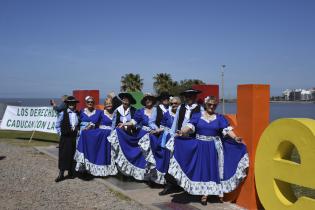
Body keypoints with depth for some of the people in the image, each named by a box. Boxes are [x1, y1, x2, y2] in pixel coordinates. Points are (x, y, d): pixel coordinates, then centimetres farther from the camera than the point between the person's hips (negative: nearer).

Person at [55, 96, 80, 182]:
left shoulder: (78, 114, 4)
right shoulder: (63, 113, -3)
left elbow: (79, 125, 13)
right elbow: (57, 125, 3)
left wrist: (78, 132, 1)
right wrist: (60, 133, -2)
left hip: (75, 137, 3)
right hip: (65, 137, -2)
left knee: (73, 155, 9)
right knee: (64, 155, 1)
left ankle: (70, 172, 22)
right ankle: (61, 174, 8)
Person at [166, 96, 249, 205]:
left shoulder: (220, 118, 4)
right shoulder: (197, 116, 2)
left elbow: (227, 129, -7)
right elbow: (189, 126, -12)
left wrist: (235, 138, -25)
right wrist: (182, 132, -31)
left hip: (215, 148, 0)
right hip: (200, 147, 0)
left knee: (214, 169, 5)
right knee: (202, 169, 3)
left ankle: (218, 191, 16)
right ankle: (204, 193, 11)